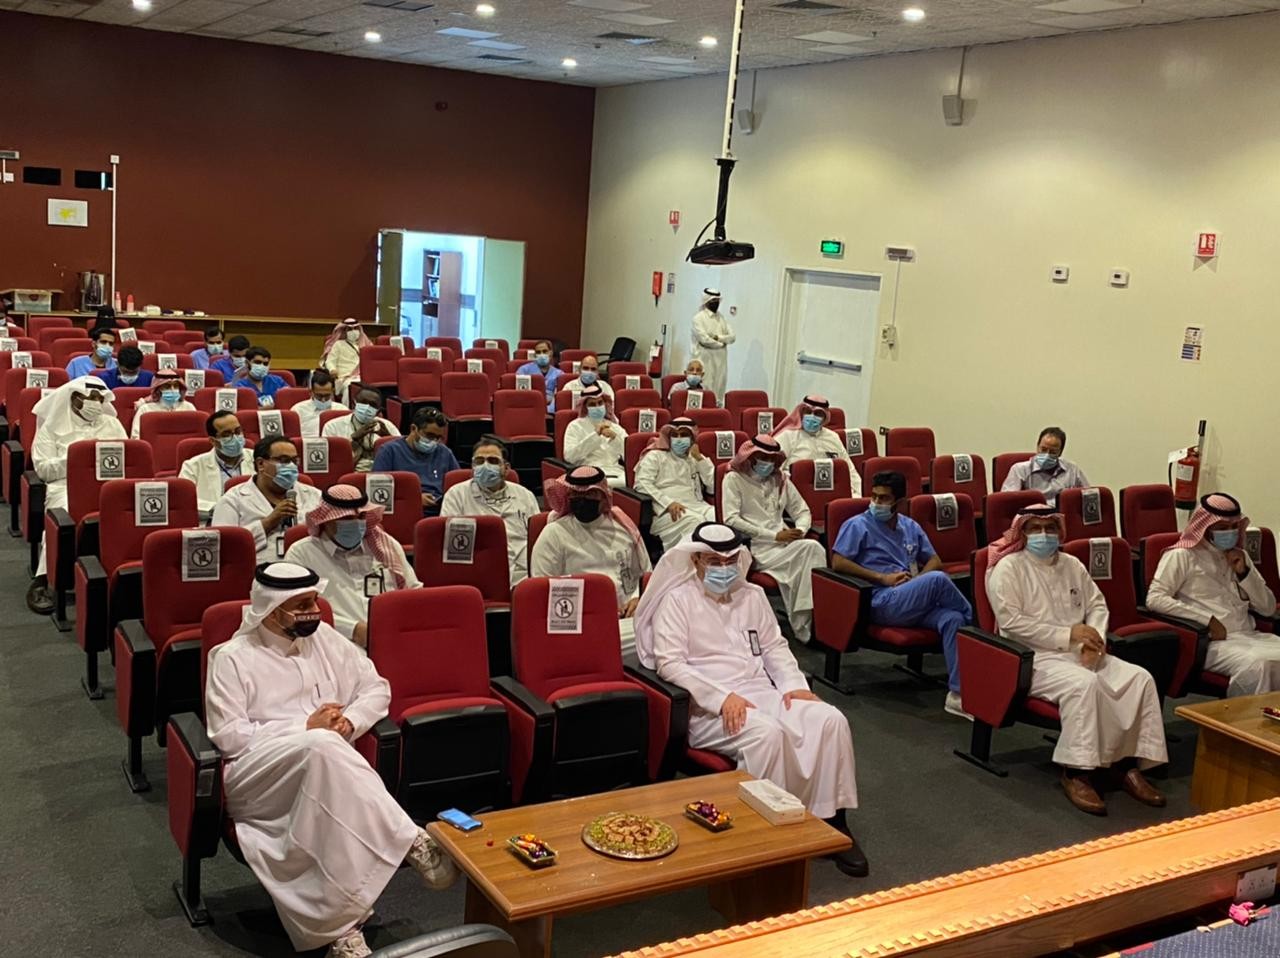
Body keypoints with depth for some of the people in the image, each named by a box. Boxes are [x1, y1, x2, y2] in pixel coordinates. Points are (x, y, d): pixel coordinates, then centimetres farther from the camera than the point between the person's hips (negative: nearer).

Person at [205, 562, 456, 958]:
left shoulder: (324, 638, 14)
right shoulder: (231, 658, 1)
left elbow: (376, 688, 18)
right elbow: (228, 738, -7)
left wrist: (349, 722, -5)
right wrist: (306, 728, -12)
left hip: (320, 767, 4)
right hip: (256, 778, -4)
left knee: (330, 809, -36)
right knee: (321, 746, -38)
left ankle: (342, 925, -40)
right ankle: (411, 842, -38)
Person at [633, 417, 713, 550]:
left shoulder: (697, 458, 27)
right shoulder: (655, 456, 15)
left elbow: (715, 486, 13)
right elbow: (642, 484, -3)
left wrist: (699, 458, 8)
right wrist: (669, 503, -17)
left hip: (697, 506, 4)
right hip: (667, 510, -3)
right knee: (694, 521, -37)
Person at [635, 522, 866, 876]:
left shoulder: (753, 595, 19)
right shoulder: (677, 600, 0)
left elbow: (775, 647, 23)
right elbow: (669, 664, -10)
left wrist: (793, 685, 2)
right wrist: (723, 697, -20)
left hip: (762, 694, 6)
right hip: (708, 707, -6)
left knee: (830, 720, -18)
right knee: (767, 732, -35)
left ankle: (831, 821, -11)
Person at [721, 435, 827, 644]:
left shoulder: (781, 480, 22)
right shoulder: (734, 479, 4)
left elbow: (803, 512, 22)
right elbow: (731, 519, -9)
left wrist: (800, 530, -5)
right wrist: (774, 536, -13)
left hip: (783, 544, 5)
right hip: (755, 548, -5)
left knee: (813, 548, -28)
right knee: (809, 549, -29)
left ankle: (808, 624, -28)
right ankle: (803, 626, -26)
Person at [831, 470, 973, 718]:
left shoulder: (910, 527, 23)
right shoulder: (857, 525, 6)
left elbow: (934, 560, 25)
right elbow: (838, 562, -5)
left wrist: (919, 580, 1)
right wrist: (882, 578, -9)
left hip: (916, 603, 5)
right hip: (882, 602, -5)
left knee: (952, 618, -28)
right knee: (938, 579, -30)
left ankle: (957, 692, -30)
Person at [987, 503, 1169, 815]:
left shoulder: (1072, 565, 18)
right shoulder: (1008, 567, -3)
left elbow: (1097, 605, 15)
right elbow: (1011, 622, -13)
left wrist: (1094, 639, -8)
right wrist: (1068, 634, -16)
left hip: (1081, 653, 7)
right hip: (1035, 658, -7)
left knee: (1140, 678, -15)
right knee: (1083, 684, -35)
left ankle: (1128, 763, -10)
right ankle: (1076, 772, -27)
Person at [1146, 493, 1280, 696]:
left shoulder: (1239, 556, 21)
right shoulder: (1182, 555, 1)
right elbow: (1154, 599, -12)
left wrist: (1244, 572, 2)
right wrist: (1207, 620, -15)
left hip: (1249, 636, 6)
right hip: (1211, 640, -6)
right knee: (1255, 664, -33)